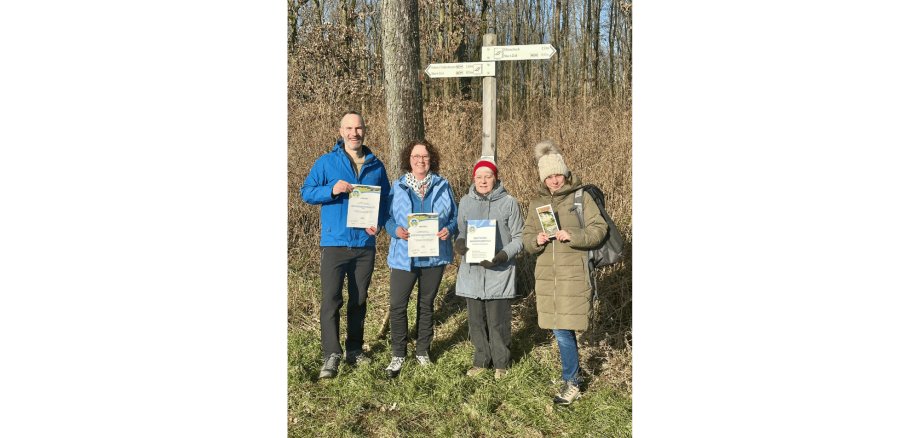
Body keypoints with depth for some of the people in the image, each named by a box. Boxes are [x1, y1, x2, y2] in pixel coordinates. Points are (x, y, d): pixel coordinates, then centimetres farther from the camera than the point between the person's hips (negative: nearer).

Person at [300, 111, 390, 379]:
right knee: (331, 300, -8)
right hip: (334, 243, -3)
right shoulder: (326, 162, -1)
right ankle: (331, 356, -2)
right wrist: (331, 190, -21)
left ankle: (354, 350, 26)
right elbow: (306, 192, -2)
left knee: (359, 300, 13)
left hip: (365, 244, 3)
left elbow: (385, 199, 14)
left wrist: (378, 222, -4)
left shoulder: (376, 166, 8)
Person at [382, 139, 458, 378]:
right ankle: (398, 354, 12)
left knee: (426, 305, 14)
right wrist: (396, 230, -17)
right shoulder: (398, 187, 2)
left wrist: (449, 230, -14)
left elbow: (454, 217, 7)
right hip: (404, 256, -1)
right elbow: (387, 217, 4)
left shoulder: (442, 186, 3)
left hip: (434, 255, 1)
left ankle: (422, 350, 29)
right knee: (397, 306, -5)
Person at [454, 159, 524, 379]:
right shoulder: (465, 202, 6)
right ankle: (481, 360, 29)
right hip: (471, 270, 3)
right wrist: (459, 243, -7)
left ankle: (501, 363, 23)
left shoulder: (509, 202, -5)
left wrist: (502, 256, -17)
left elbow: (519, 238, -2)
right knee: (476, 321, 12)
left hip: (498, 272, -3)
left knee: (498, 322, 4)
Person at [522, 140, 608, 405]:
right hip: (546, 276, 5)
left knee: (563, 331, -7)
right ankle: (574, 370, 33)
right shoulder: (537, 203, 12)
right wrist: (536, 240, -10)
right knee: (560, 330, 13)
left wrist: (573, 236, -19)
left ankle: (572, 382, 9)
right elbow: (527, 239, 13)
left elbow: (599, 229, -5)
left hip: (573, 276, -5)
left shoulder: (581, 197, -2)